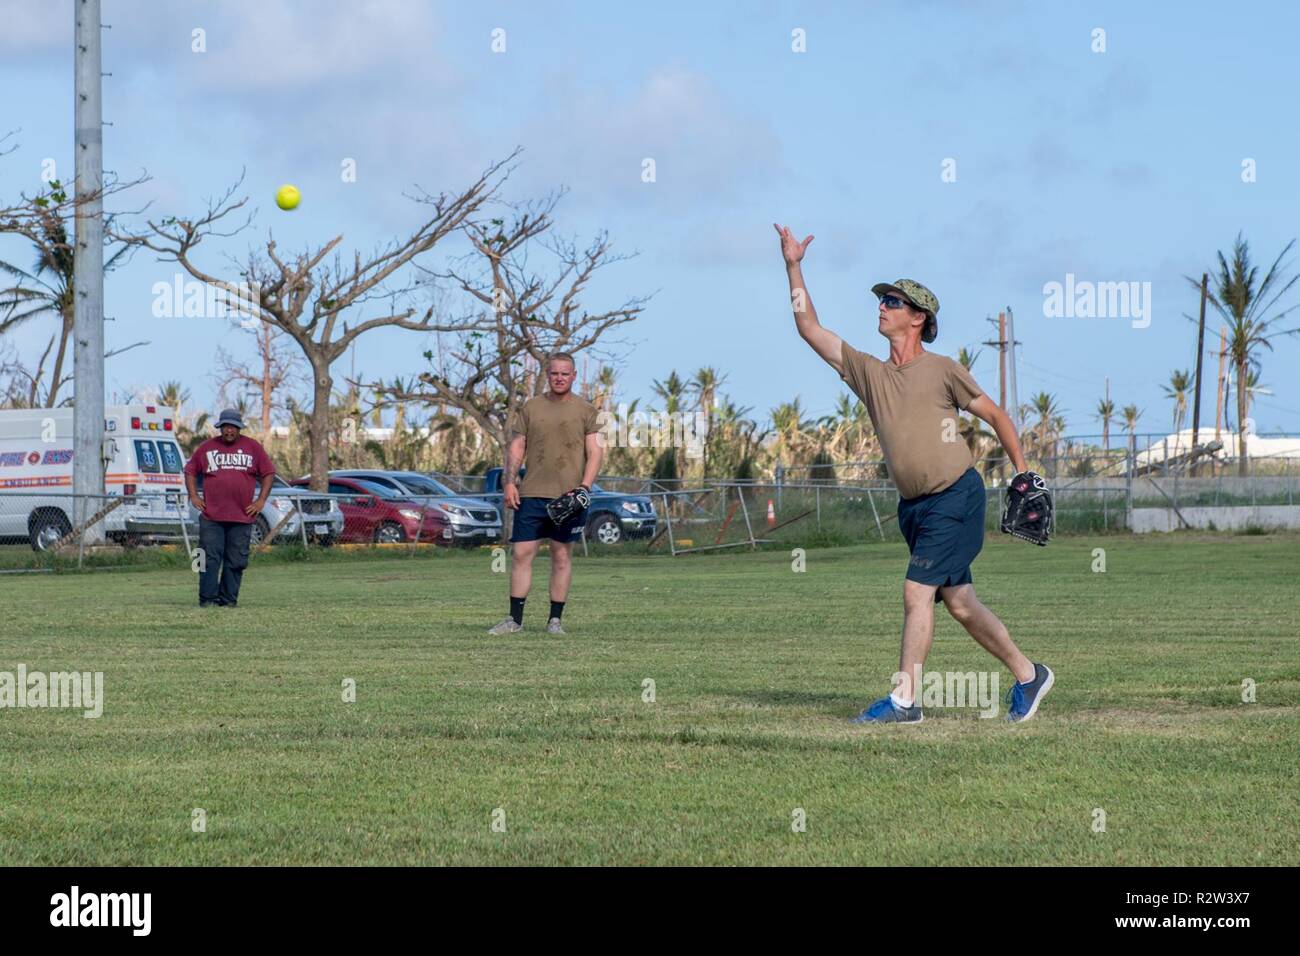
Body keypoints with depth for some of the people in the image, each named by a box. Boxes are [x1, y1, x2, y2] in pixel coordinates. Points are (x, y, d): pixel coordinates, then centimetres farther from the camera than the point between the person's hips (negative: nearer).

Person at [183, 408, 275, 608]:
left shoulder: (253, 448, 8)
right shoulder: (206, 448, 9)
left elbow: (268, 473, 11)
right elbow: (190, 471, 17)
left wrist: (261, 500, 2)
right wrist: (194, 496, 6)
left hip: (242, 517, 0)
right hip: (211, 516, 0)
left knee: (236, 561, 1)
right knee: (210, 559, -5)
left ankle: (228, 599, 8)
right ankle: (207, 599, -2)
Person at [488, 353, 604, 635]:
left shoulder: (586, 411, 5)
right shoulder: (530, 408, 10)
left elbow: (595, 451, 1)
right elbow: (516, 448, 10)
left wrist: (584, 487, -12)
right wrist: (509, 483, -2)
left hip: (569, 496, -1)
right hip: (531, 494, 1)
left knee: (562, 556, 3)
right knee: (521, 554, -3)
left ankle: (555, 619, 10)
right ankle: (515, 619, 2)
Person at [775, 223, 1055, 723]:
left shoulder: (942, 371, -3)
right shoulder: (868, 372, 10)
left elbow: (996, 416, 3)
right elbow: (809, 328, 9)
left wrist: (1023, 476, -2)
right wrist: (794, 268, 3)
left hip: (955, 498, -6)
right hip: (913, 505, 6)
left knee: (917, 591, -13)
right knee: (958, 602, 9)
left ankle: (904, 699, -11)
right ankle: (1028, 675, 23)